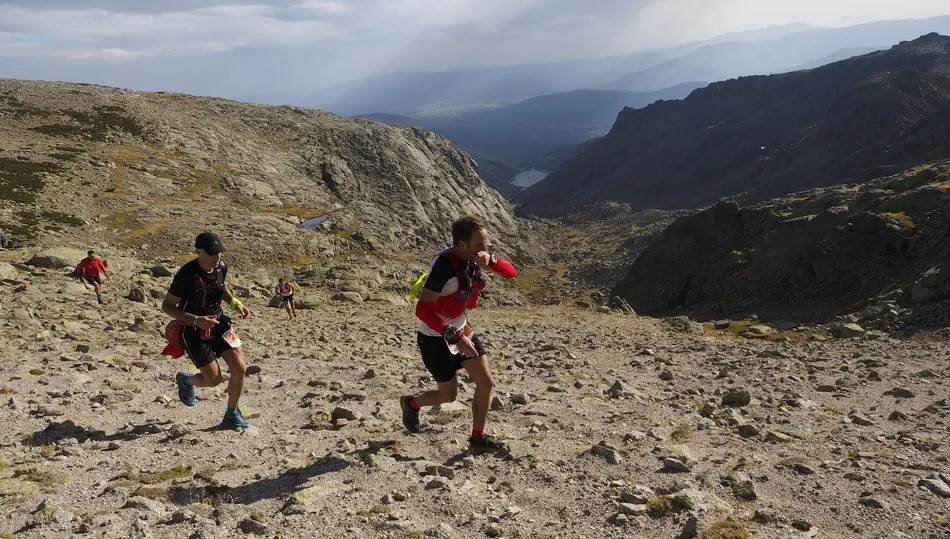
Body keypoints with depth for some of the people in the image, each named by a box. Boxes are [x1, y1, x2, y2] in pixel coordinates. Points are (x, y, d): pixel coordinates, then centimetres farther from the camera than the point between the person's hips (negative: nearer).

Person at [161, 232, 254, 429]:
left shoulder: (221, 267, -5)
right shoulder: (186, 275, -24)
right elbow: (167, 306, -18)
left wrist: (236, 304, 1)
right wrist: (196, 320, -29)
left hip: (218, 323, 5)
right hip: (194, 331, -5)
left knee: (240, 369, -6)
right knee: (214, 379, -2)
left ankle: (231, 416, 14)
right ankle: (186, 381, 34)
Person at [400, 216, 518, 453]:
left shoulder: (473, 257, -8)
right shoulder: (445, 265, -31)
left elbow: (511, 272, -2)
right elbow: (422, 309, -35)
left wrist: (490, 261, -24)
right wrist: (456, 338, -38)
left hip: (461, 329, 7)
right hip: (435, 338, -7)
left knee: (486, 382, 4)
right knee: (449, 394, 7)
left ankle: (478, 438, 20)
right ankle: (411, 404, 38)